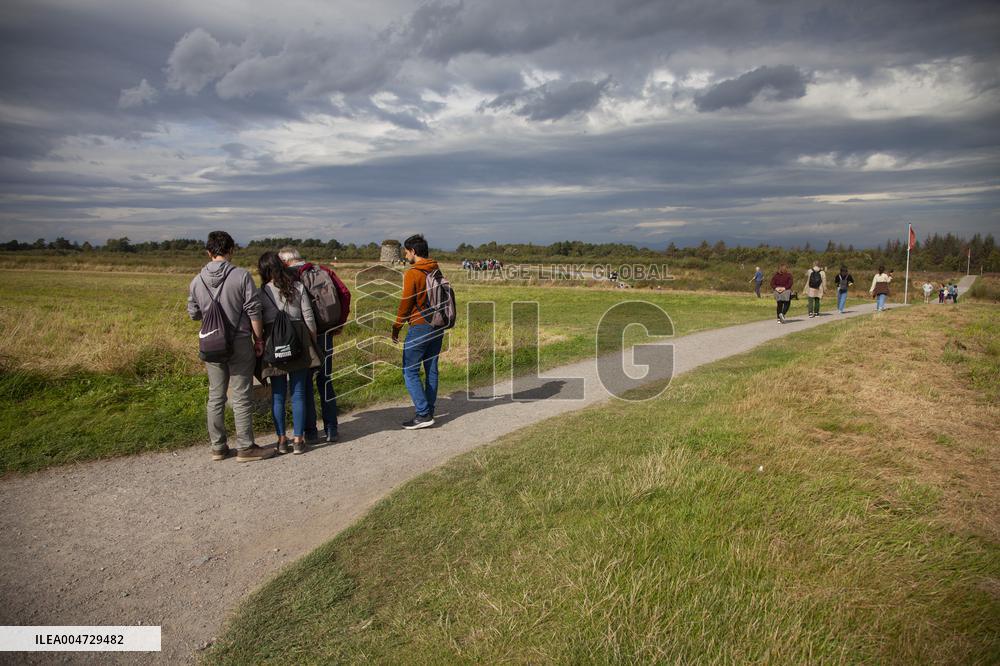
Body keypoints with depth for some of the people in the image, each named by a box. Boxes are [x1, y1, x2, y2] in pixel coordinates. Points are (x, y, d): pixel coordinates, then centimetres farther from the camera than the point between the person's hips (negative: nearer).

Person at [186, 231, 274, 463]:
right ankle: (245, 448, 9)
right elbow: (253, 311, -11)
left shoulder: (197, 281, 2)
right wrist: (259, 339, -2)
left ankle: (218, 446, 21)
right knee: (242, 397, 3)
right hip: (239, 343, -4)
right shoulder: (241, 276, -12)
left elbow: (193, 314, 9)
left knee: (215, 397, 13)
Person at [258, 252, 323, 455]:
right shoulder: (297, 287, 1)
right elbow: (309, 317, 1)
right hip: (298, 340, 1)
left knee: (278, 394, 9)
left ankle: (282, 440, 13)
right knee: (299, 393, 5)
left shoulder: (262, 293, -3)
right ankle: (298, 440, 7)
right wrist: (313, 342, 11)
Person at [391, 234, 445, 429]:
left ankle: (423, 414, -7)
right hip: (437, 327, 8)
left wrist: (396, 328, -2)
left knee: (410, 371, -2)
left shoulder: (412, 273, -12)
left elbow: (405, 303, -13)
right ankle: (429, 412, 18)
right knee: (431, 370, 12)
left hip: (419, 327, -8)